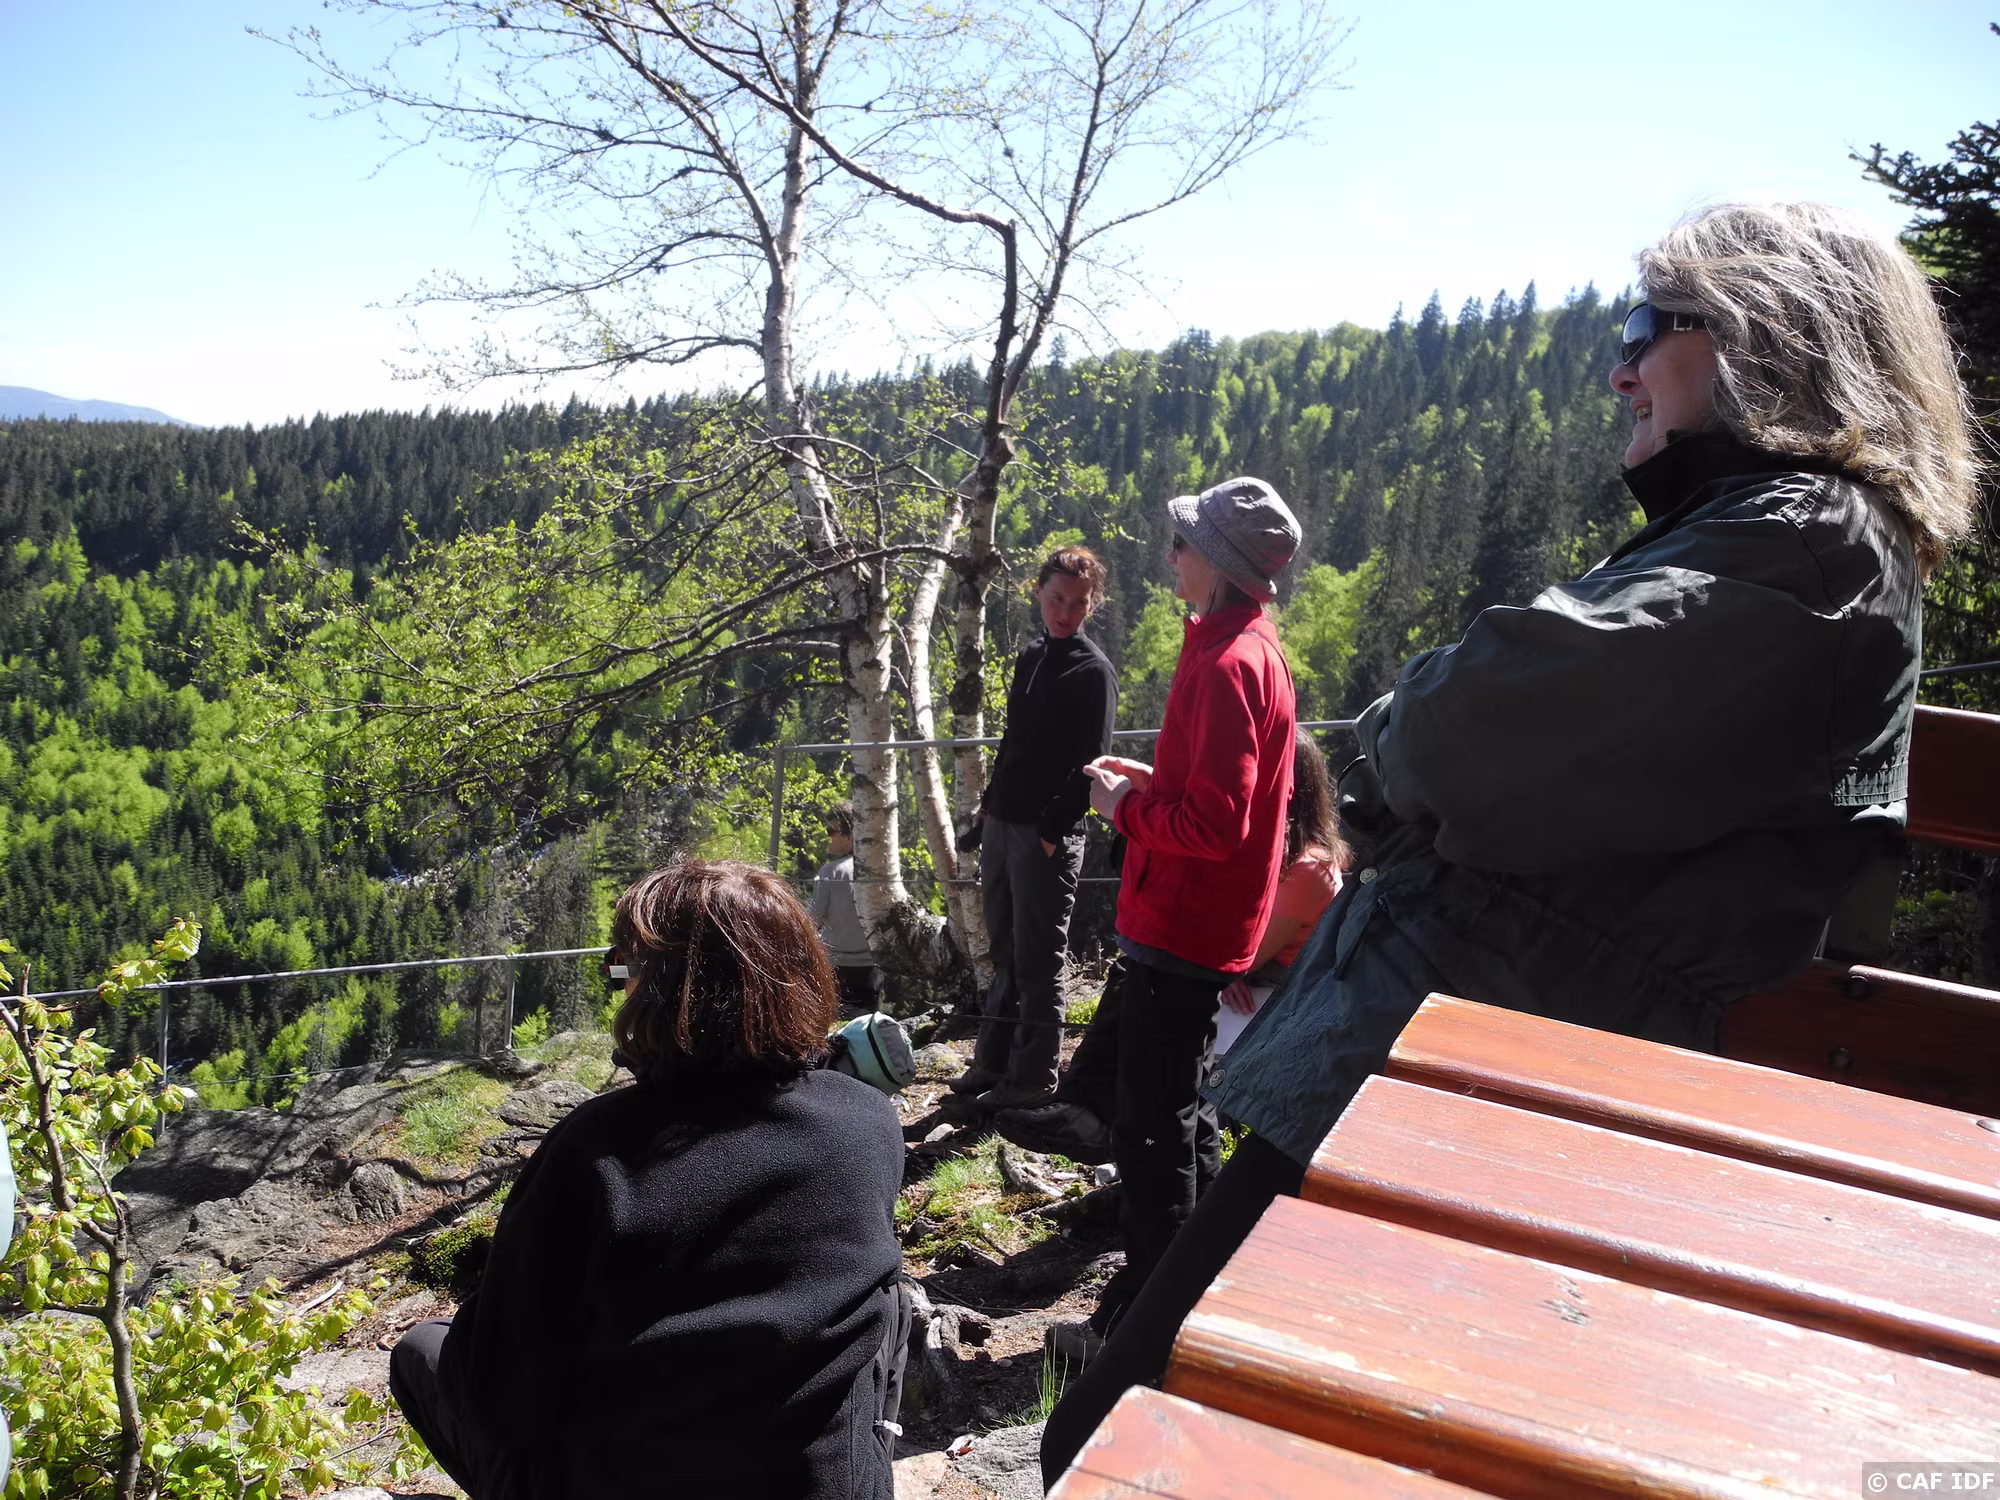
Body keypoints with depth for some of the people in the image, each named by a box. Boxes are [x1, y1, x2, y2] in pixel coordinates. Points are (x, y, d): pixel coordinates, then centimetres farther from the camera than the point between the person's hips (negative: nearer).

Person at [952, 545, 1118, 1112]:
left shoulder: (1094, 672, -10)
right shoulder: (1030, 656, 13)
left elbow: (1091, 765, -15)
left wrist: (1054, 831, -17)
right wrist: (990, 805, 16)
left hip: (1047, 835, -7)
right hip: (1001, 825, 7)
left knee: (1038, 959, 0)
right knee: (1005, 952, 16)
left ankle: (1034, 1077, 11)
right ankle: (994, 1060, 27)